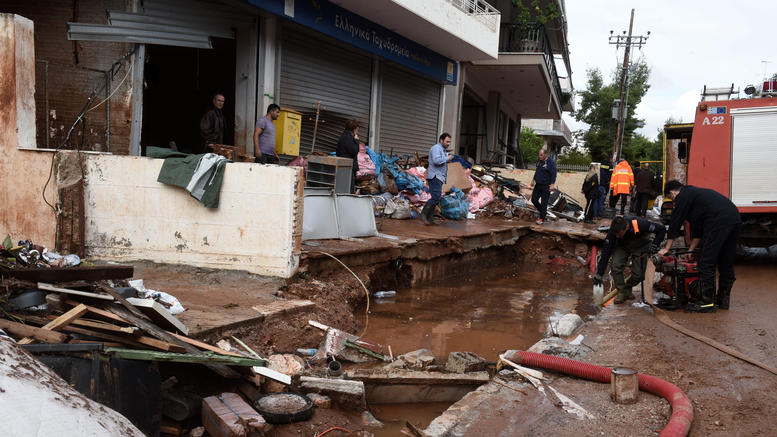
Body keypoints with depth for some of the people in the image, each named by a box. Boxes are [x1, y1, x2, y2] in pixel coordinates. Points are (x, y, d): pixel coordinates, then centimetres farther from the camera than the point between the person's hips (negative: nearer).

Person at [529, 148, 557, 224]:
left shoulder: (551, 162, -15)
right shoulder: (539, 161, 8)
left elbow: (553, 174, -18)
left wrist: (552, 184, -25)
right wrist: (533, 180, 25)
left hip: (546, 186, -8)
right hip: (538, 184, 8)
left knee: (544, 202, -3)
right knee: (534, 199, 9)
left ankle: (542, 219, 5)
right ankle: (543, 212, 28)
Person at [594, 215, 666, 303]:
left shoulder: (640, 224, -38)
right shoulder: (613, 232, -31)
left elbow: (661, 230, -22)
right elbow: (605, 253, -26)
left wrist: (655, 244, -34)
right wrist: (599, 274, -29)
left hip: (640, 246, -1)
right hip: (622, 246, 1)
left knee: (638, 274, -8)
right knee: (616, 267, -23)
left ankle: (627, 287, 23)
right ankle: (622, 292, -3)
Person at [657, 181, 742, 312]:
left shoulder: (682, 197, 7)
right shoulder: (694, 192, 34)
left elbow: (675, 224, 8)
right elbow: (698, 227, 36)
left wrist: (666, 248, 16)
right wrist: (691, 250, 37)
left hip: (719, 221, -9)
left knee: (707, 263, -3)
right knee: (726, 263, 18)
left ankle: (707, 302, 1)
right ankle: (723, 299, 28)